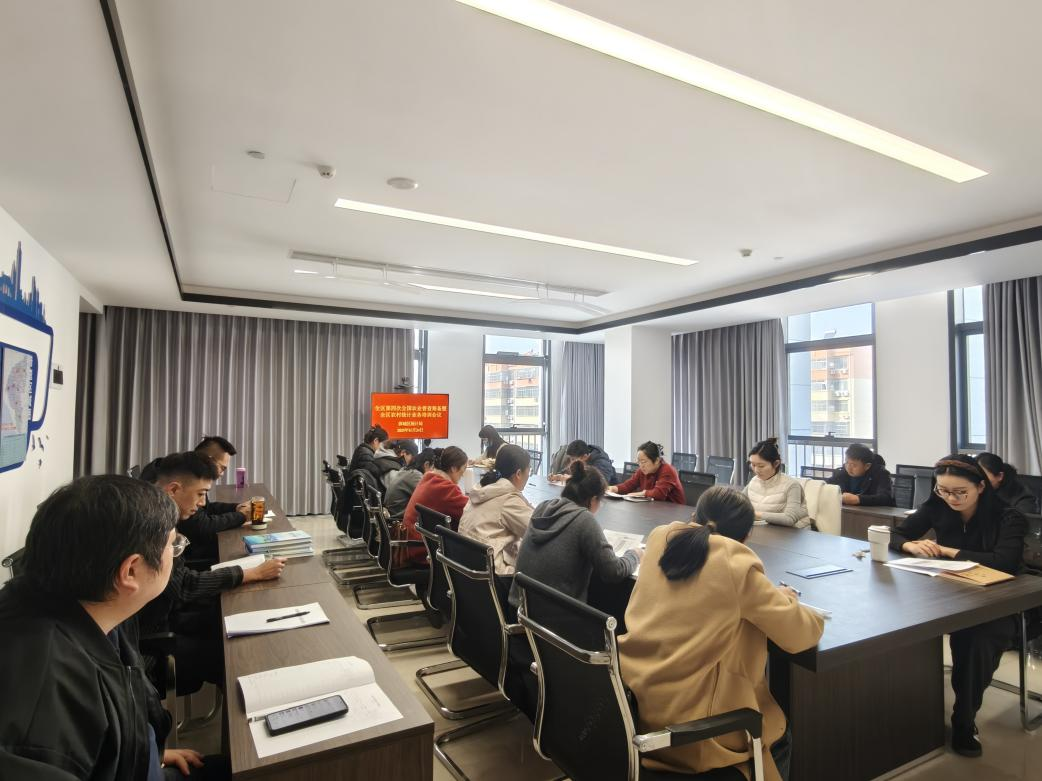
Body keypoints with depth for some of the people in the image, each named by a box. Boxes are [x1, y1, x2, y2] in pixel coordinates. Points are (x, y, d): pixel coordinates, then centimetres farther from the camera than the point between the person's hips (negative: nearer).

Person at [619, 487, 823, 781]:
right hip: (686, 728, -6)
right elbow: (803, 634, -8)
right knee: (778, 737, 27)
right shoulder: (735, 562, -17)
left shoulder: (660, 537, -1)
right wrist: (783, 598, 12)